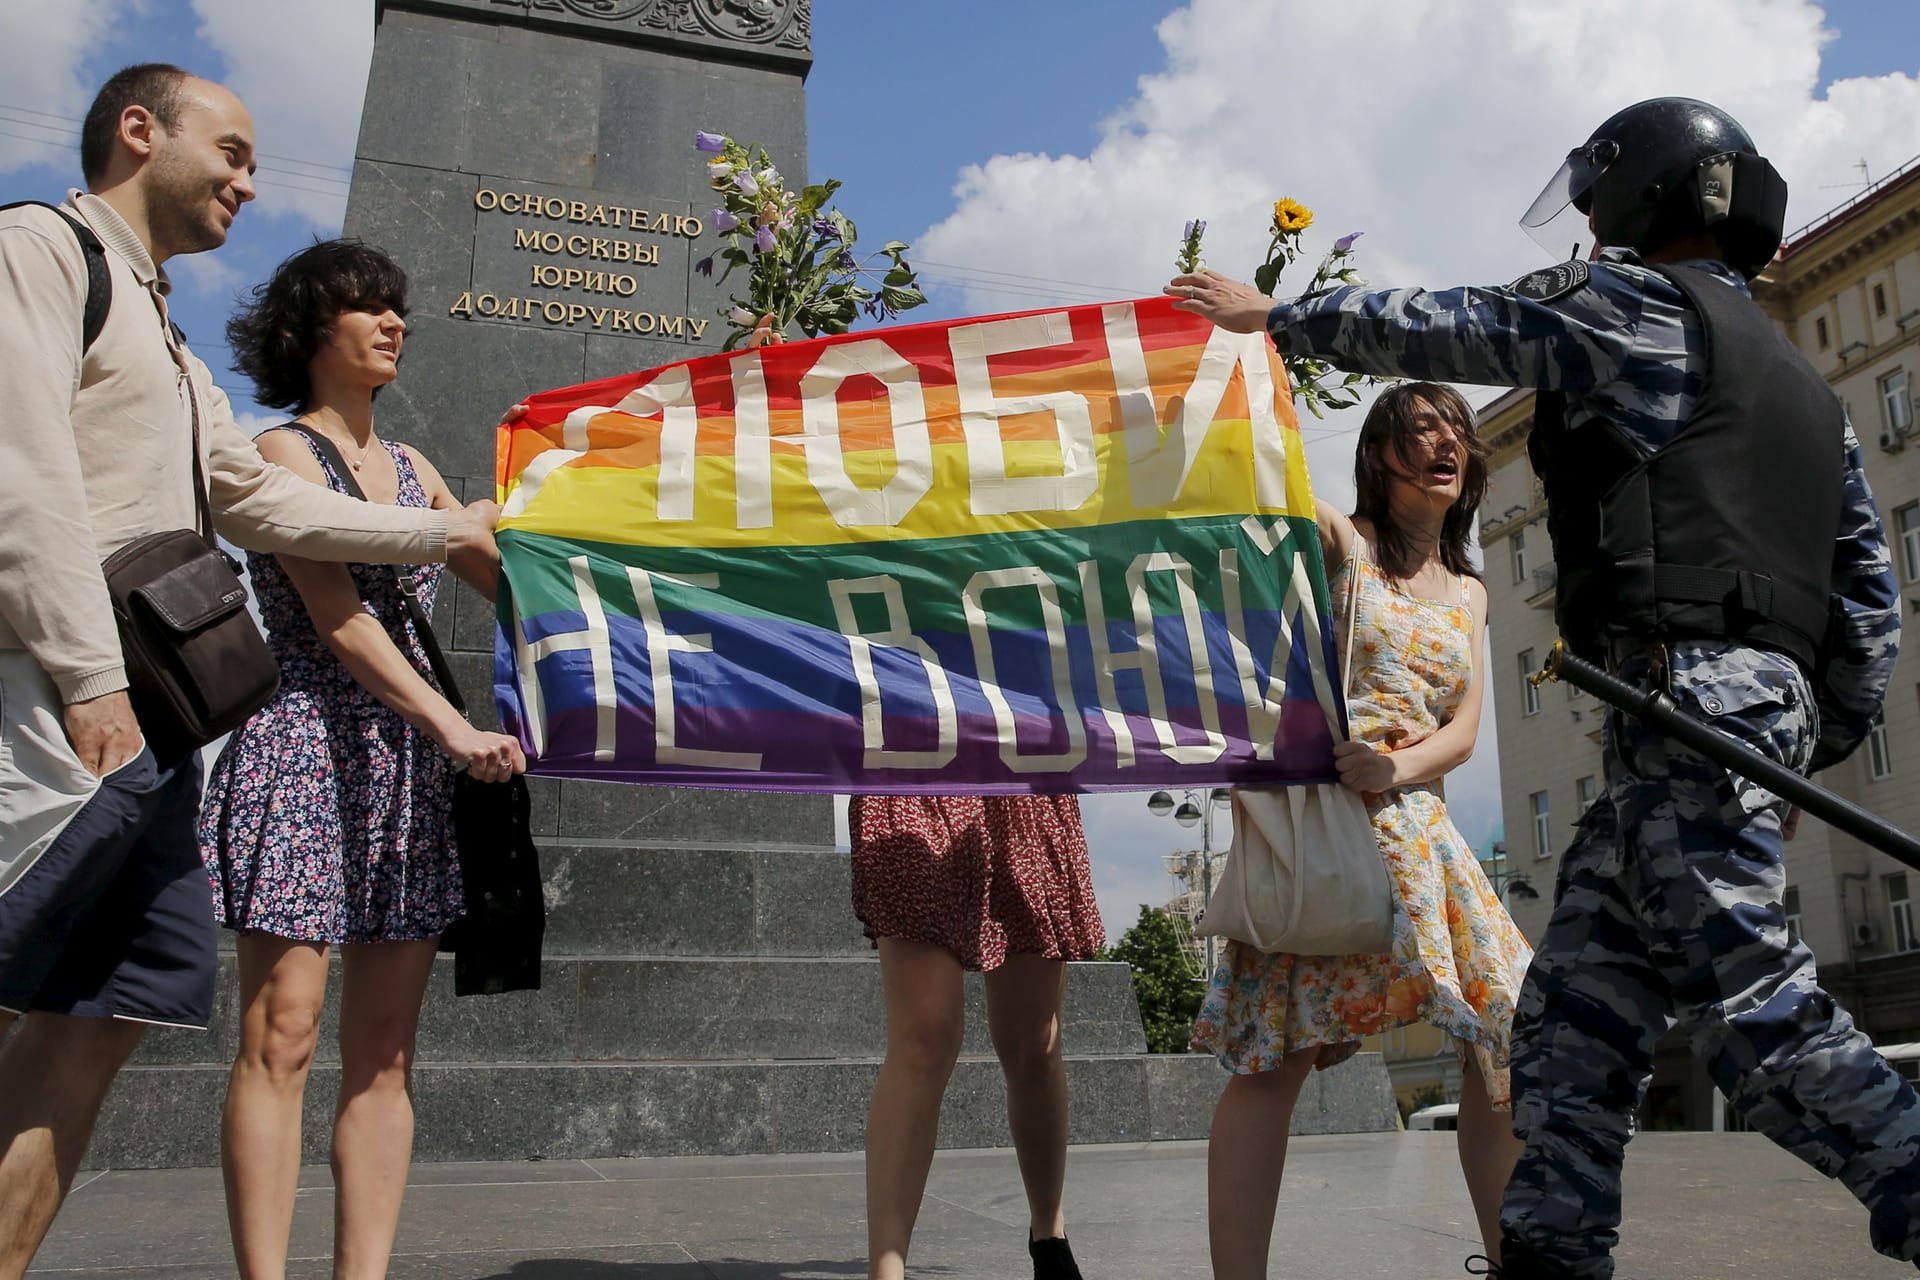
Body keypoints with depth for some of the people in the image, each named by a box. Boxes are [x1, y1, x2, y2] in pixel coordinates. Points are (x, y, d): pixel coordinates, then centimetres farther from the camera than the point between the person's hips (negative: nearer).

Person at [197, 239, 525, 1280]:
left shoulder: (410, 468, 20)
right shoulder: (282, 452, 1)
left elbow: (507, 578, 24)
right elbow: (340, 620, -11)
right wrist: (457, 729, -21)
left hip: (407, 761, 6)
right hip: (306, 746, -6)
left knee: (384, 1049, 2)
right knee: (283, 1032, -9)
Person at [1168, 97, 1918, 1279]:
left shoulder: (1635, 299, 3)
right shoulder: (1804, 388, 27)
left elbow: (1437, 330, 7)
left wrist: (1271, 316, 20)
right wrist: (1818, 744, 23)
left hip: (1694, 691, -9)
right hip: (1765, 701, 9)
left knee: (1751, 1000, -10)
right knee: (1580, 996, 6)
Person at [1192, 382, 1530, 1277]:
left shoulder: (1467, 591, 19)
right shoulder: (1335, 541, 4)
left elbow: (1463, 731, 8)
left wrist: (1396, 766, -13)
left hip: (1415, 823, 6)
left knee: (1508, 1033, 3)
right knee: (1276, 1055, -11)